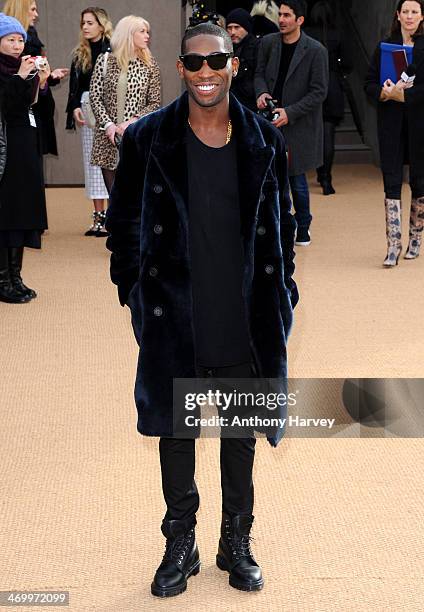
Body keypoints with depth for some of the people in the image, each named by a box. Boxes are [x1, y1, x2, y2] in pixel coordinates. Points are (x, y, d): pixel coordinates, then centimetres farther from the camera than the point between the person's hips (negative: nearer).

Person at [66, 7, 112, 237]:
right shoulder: (80, 54, 14)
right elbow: (74, 85, 14)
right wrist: (75, 107, -2)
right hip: (86, 109, 6)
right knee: (91, 162, 5)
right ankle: (98, 216, 9)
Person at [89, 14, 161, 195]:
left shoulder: (150, 64, 4)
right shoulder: (104, 60, 4)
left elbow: (155, 102, 3)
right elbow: (95, 97, 2)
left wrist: (133, 121, -11)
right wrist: (108, 124, -11)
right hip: (108, 139, 1)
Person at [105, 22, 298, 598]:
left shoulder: (264, 141, 0)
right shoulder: (147, 139, -5)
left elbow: (281, 223, 8)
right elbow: (123, 220, 3)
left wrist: (282, 292, 5)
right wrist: (134, 289, -1)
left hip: (245, 322, 1)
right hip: (174, 321, -1)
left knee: (240, 436, 14)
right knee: (175, 432, 11)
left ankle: (236, 542, 30)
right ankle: (180, 546, 27)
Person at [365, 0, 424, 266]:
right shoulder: (385, 46, 9)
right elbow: (370, 84, 7)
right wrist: (385, 92, -12)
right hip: (391, 122, 2)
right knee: (392, 182, -4)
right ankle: (394, 245, -4)